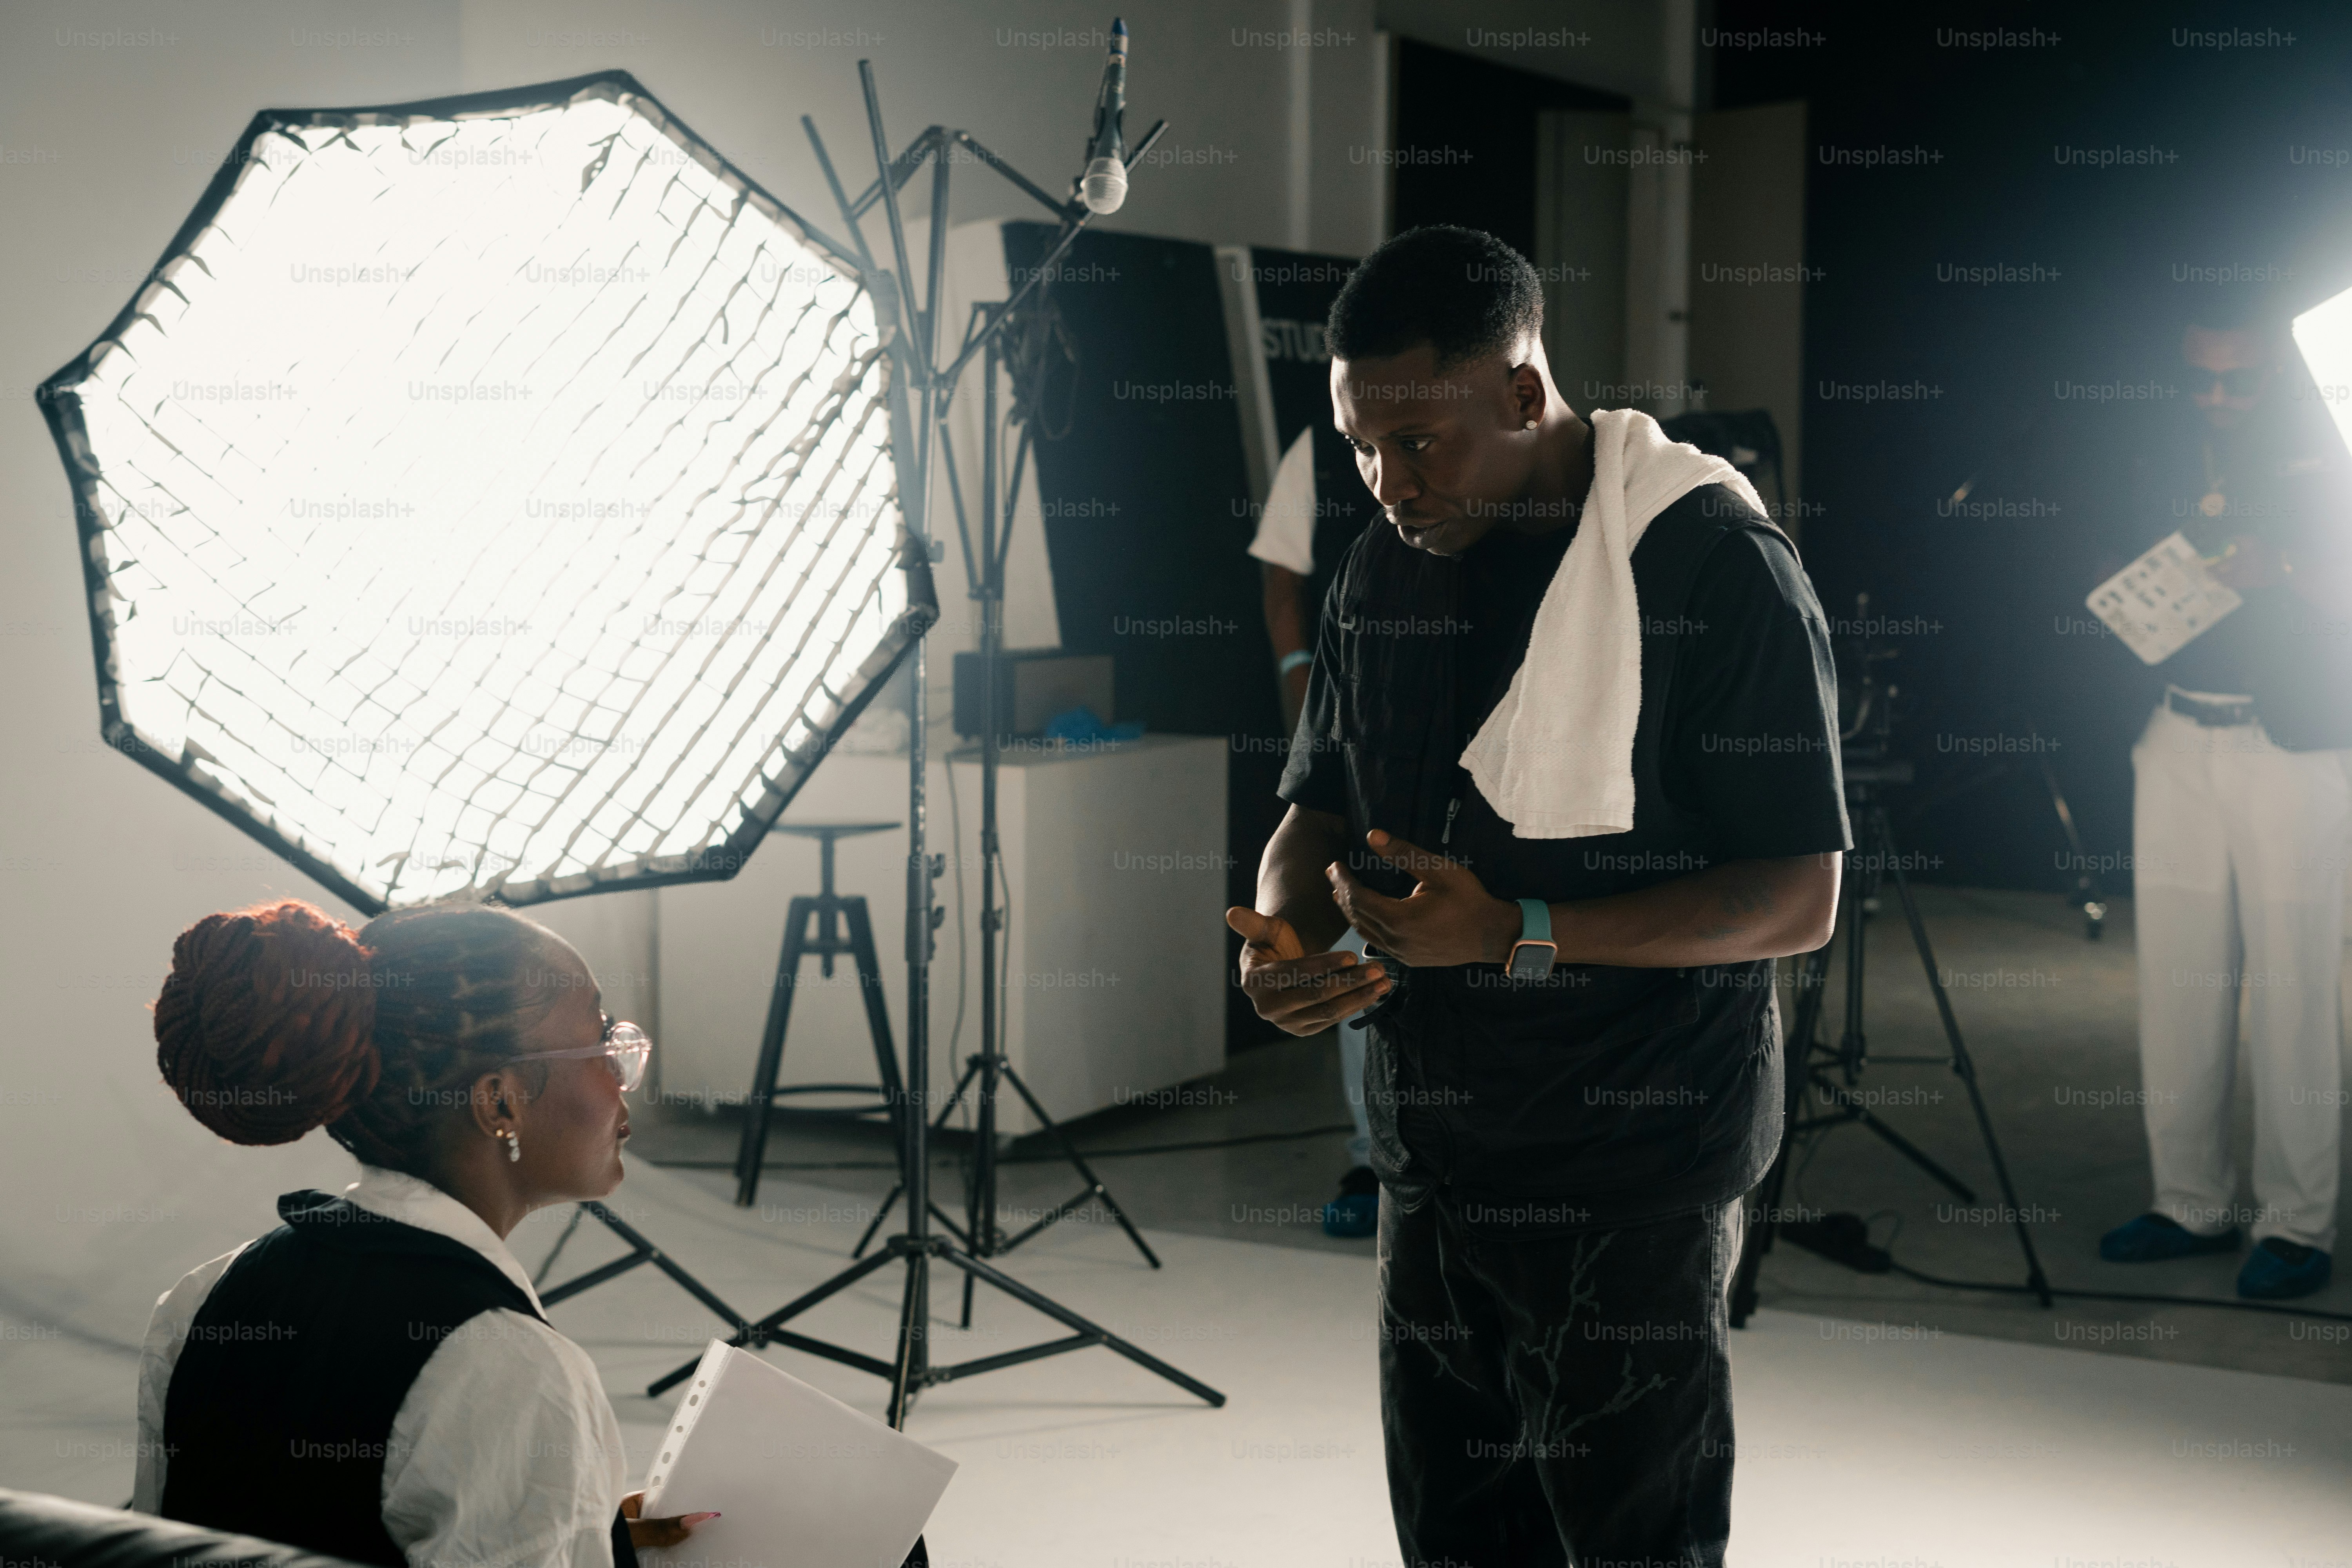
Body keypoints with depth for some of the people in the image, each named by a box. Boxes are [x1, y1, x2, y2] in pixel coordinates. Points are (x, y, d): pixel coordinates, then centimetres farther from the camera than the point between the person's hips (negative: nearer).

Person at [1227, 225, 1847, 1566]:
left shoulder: (1719, 566, -12)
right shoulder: (1386, 571, 8)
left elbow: (1800, 898, -14)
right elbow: (1320, 811, 17)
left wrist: (1523, 935, -24)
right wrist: (1287, 934, -7)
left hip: (1636, 1187, -6)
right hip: (1437, 1158, 6)